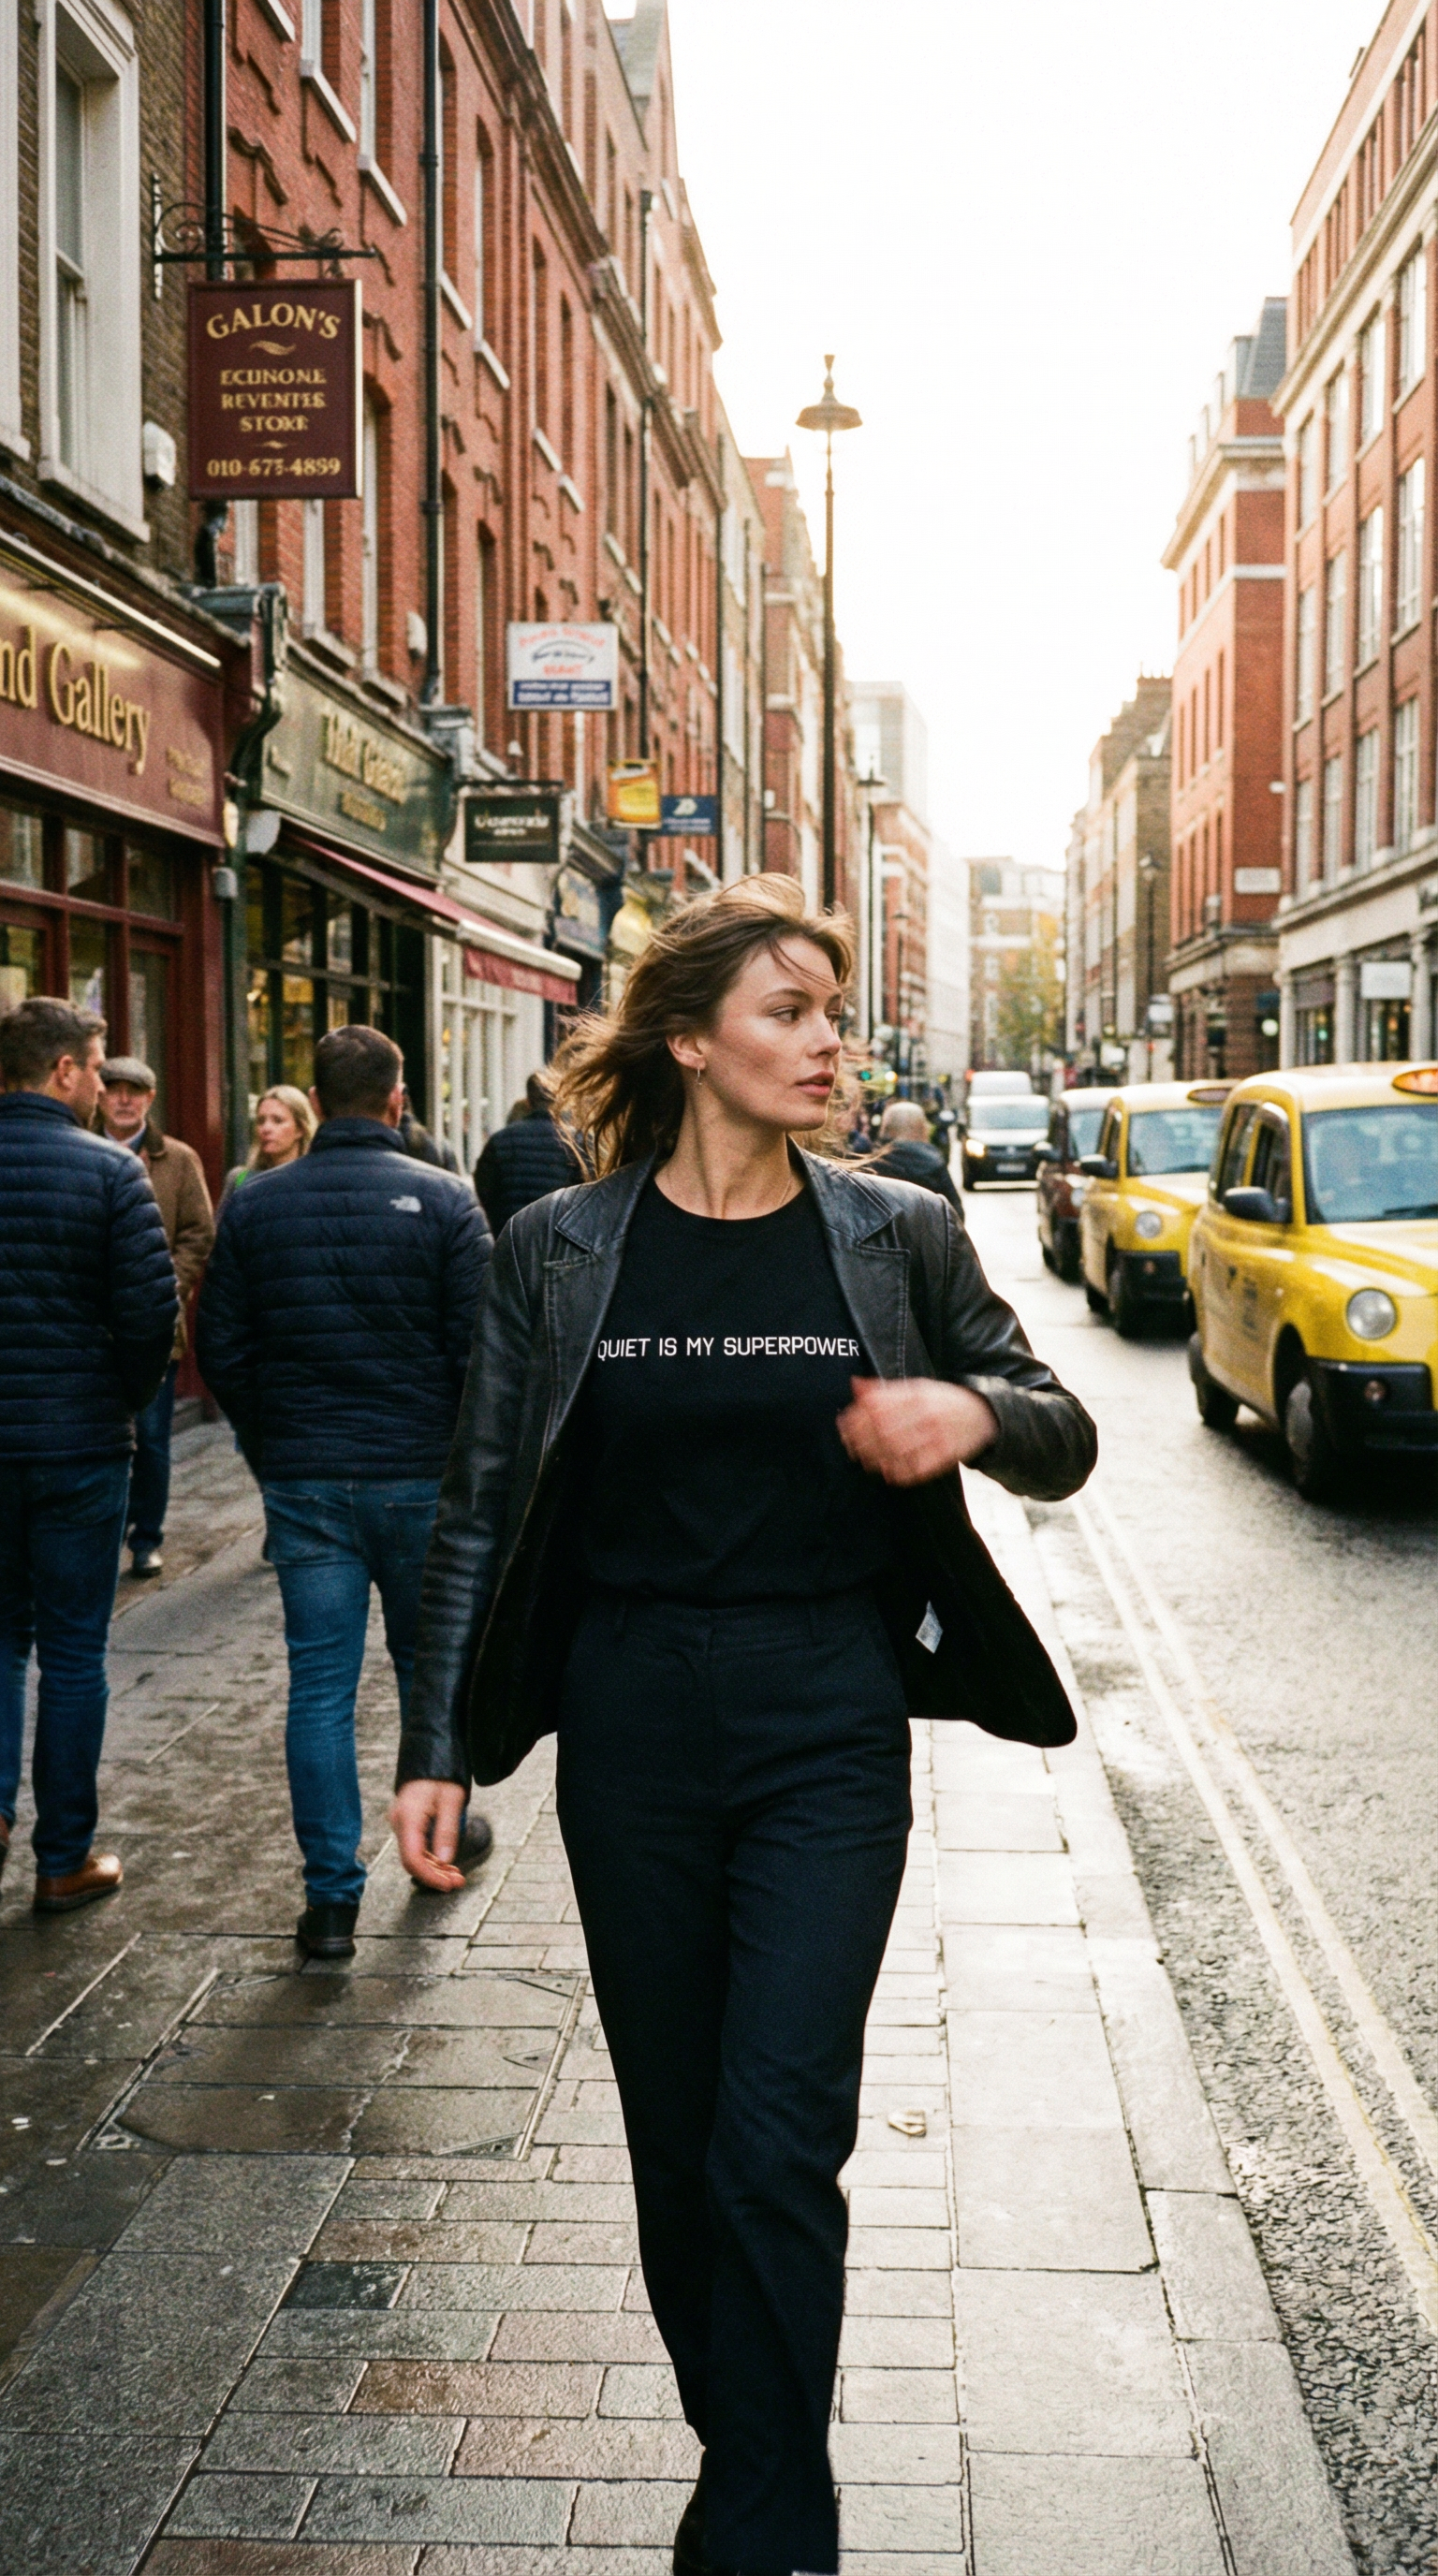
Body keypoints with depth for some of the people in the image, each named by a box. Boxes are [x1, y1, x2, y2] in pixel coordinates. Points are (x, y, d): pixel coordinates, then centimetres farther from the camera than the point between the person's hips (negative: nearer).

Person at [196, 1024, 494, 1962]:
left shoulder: (254, 1205, 1)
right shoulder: (443, 1199, -7)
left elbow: (221, 1350, 3)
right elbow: (480, 1346, -10)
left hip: (302, 1482, 1)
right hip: (420, 1474, -1)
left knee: (321, 1686, 5)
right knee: (429, 1664, 17)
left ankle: (332, 1895, 6)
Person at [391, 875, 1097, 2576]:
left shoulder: (895, 1235, -1)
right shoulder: (559, 1252, -1)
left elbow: (1064, 1436, 7)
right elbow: (484, 1513, 3)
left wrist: (974, 1412, -16)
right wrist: (437, 1747, -1)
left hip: (830, 1727, -1)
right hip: (634, 1725, 1)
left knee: (779, 2140, -5)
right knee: (676, 2130, 13)